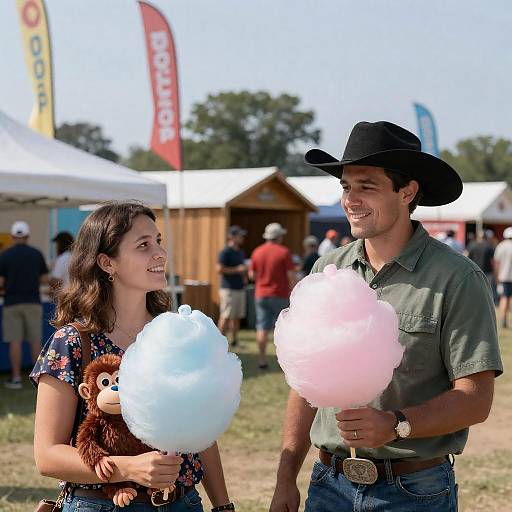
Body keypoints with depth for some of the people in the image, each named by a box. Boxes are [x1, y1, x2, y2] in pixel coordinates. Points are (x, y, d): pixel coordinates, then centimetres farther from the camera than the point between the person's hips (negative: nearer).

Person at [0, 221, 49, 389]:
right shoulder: (36, 254, 0)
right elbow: (45, 280, 2)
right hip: (33, 302, 1)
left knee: (15, 342, 2)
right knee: (35, 340, 6)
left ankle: (16, 378, 3)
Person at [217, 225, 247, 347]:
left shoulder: (241, 252, 17)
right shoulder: (225, 252, -9)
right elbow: (220, 269, -17)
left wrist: (244, 276, 10)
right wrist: (237, 270, -16)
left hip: (240, 288, 8)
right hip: (229, 289, -8)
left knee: (237, 317, 9)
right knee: (226, 317, -8)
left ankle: (234, 340, 15)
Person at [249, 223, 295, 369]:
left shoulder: (257, 252, 3)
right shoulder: (284, 252, -10)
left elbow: (251, 275, 6)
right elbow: (291, 275, -11)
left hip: (261, 295, 3)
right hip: (280, 295, -3)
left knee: (262, 328, 5)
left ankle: (262, 360, 4)